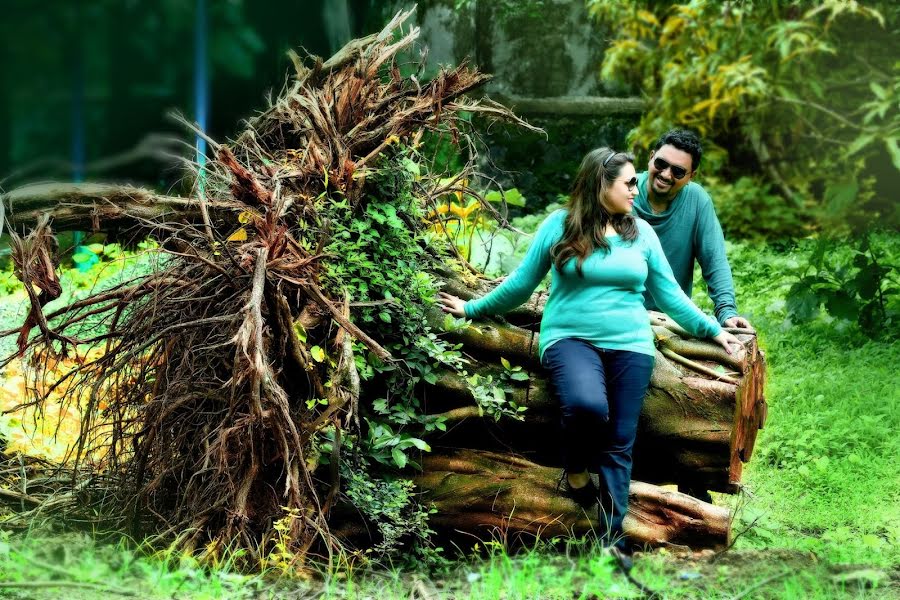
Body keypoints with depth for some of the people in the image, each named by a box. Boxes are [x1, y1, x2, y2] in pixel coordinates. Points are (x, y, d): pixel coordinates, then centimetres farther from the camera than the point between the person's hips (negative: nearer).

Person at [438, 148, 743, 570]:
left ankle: (613, 537, 2)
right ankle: (576, 472, -1)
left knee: (620, 443, -4)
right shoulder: (559, 225, 3)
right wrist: (472, 309, 14)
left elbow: (668, 293, 16)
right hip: (571, 337, -3)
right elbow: (522, 282, 12)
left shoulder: (641, 232, 11)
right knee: (587, 405, -32)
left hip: (630, 343, 3)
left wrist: (712, 329, 11)